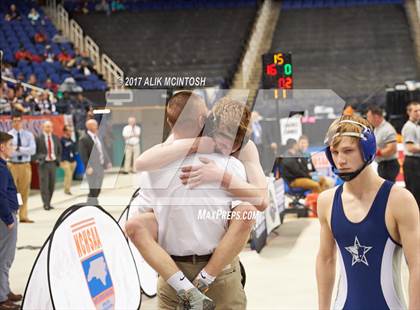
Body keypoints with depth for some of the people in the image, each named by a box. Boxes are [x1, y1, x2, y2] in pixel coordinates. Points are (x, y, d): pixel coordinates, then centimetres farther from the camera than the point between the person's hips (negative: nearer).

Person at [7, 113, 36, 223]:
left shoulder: (28, 135, 7)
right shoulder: (8, 135, 1)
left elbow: (32, 150, -6)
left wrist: (19, 149, -15)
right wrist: (25, 150, -15)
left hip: (25, 166, 2)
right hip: (12, 165, -2)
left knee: (24, 192, 5)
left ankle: (23, 216, 11)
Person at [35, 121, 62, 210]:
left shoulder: (55, 138, 9)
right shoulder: (38, 138, -6)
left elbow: (59, 150, 19)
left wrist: (58, 159, 9)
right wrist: (38, 159, -13)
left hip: (53, 163, 5)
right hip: (43, 164, -5)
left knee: (52, 184, 7)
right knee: (44, 184, -6)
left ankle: (48, 203, 17)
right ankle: (46, 204, -1)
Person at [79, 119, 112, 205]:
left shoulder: (97, 137, 15)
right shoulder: (84, 139, -10)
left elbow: (103, 151, 18)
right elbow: (83, 155, -15)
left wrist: (107, 162, 10)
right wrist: (88, 167, -22)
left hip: (100, 167, 8)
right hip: (92, 168, -8)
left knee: (97, 190, 14)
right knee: (93, 190, -9)